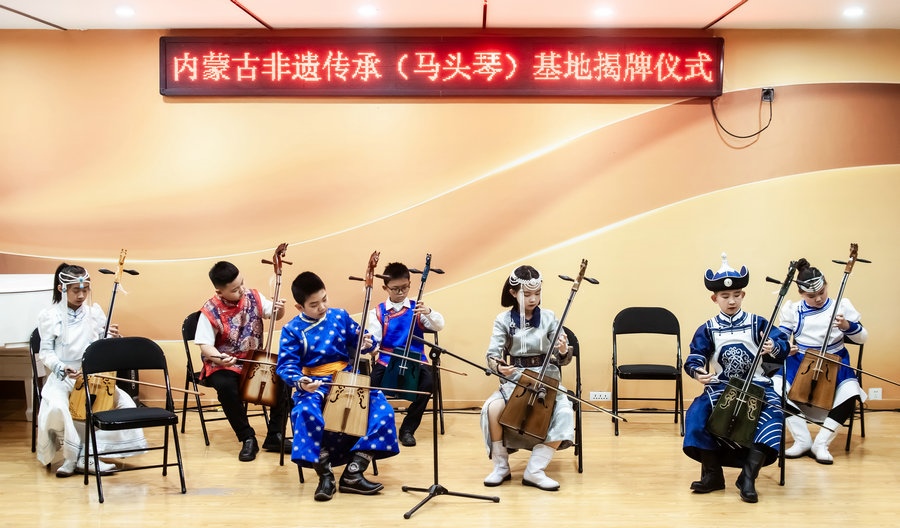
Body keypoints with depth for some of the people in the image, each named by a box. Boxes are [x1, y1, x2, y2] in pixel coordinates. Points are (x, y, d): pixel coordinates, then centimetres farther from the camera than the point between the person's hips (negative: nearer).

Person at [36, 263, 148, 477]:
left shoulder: (95, 311, 5)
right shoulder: (49, 316, -2)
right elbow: (45, 352, -3)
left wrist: (113, 338, -14)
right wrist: (62, 369, -22)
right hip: (61, 378, -3)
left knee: (124, 401, -20)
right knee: (57, 407, -36)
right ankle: (74, 456, -13)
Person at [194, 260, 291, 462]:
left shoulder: (253, 297, -3)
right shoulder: (210, 311, -14)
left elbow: (275, 316, 5)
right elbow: (205, 345, -15)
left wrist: (279, 309, -19)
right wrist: (219, 358, -35)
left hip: (255, 360, 4)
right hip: (224, 364, -3)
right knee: (226, 386, -36)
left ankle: (274, 435, -6)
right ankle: (248, 438, -17)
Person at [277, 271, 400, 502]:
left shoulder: (340, 316, 7)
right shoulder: (292, 329, -1)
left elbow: (358, 340, 16)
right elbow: (287, 364, -8)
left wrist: (367, 343, -9)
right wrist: (299, 381, -29)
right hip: (314, 384, -3)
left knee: (382, 409, -21)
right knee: (306, 412, -37)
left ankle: (353, 473, -16)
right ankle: (325, 475, -20)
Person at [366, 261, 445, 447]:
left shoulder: (417, 308, 6)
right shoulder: (377, 312, 6)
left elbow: (439, 325, -8)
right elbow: (374, 338, -7)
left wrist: (429, 313, -28)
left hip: (415, 361, 1)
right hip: (387, 361, 0)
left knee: (428, 382, -31)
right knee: (372, 383, -32)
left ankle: (408, 428, -9)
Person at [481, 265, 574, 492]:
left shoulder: (548, 318, 0)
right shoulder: (503, 320, 0)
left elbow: (562, 360, 0)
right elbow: (492, 355, -6)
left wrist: (564, 352, -25)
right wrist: (499, 367, -30)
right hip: (515, 381, 0)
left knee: (564, 413, -30)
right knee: (492, 408, -30)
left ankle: (534, 470, -18)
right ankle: (501, 466, -8)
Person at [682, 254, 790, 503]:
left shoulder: (757, 323, 3)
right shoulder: (707, 329, 5)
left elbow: (783, 345, -6)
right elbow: (693, 358, -2)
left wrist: (774, 348, -31)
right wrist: (697, 371, -26)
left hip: (756, 385, -1)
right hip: (720, 387, 1)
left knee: (772, 411, -31)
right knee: (696, 414, -25)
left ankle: (749, 476, -24)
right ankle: (712, 474, -8)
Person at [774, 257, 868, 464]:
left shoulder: (842, 305, 1)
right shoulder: (792, 310, 3)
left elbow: (863, 337, 3)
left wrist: (848, 326, -19)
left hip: (834, 363, -1)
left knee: (850, 392, -33)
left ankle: (821, 444, -18)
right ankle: (803, 441, -16)